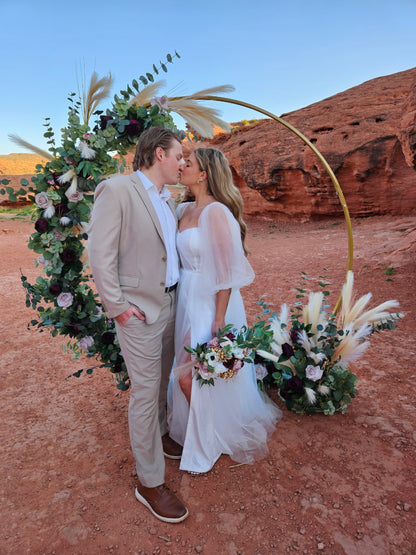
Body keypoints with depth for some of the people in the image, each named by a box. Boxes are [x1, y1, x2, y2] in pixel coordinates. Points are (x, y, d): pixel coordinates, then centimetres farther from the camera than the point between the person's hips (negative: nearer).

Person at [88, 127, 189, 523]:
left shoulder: (168, 199, 11)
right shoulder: (116, 190, -14)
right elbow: (100, 256, -16)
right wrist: (117, 306, -15)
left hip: (170, 302, 8)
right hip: (139, 310, -8)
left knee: (162, 378, 21)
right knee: (145, 390, 2)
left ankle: (159, 434, 46)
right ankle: (149, 483, 20)